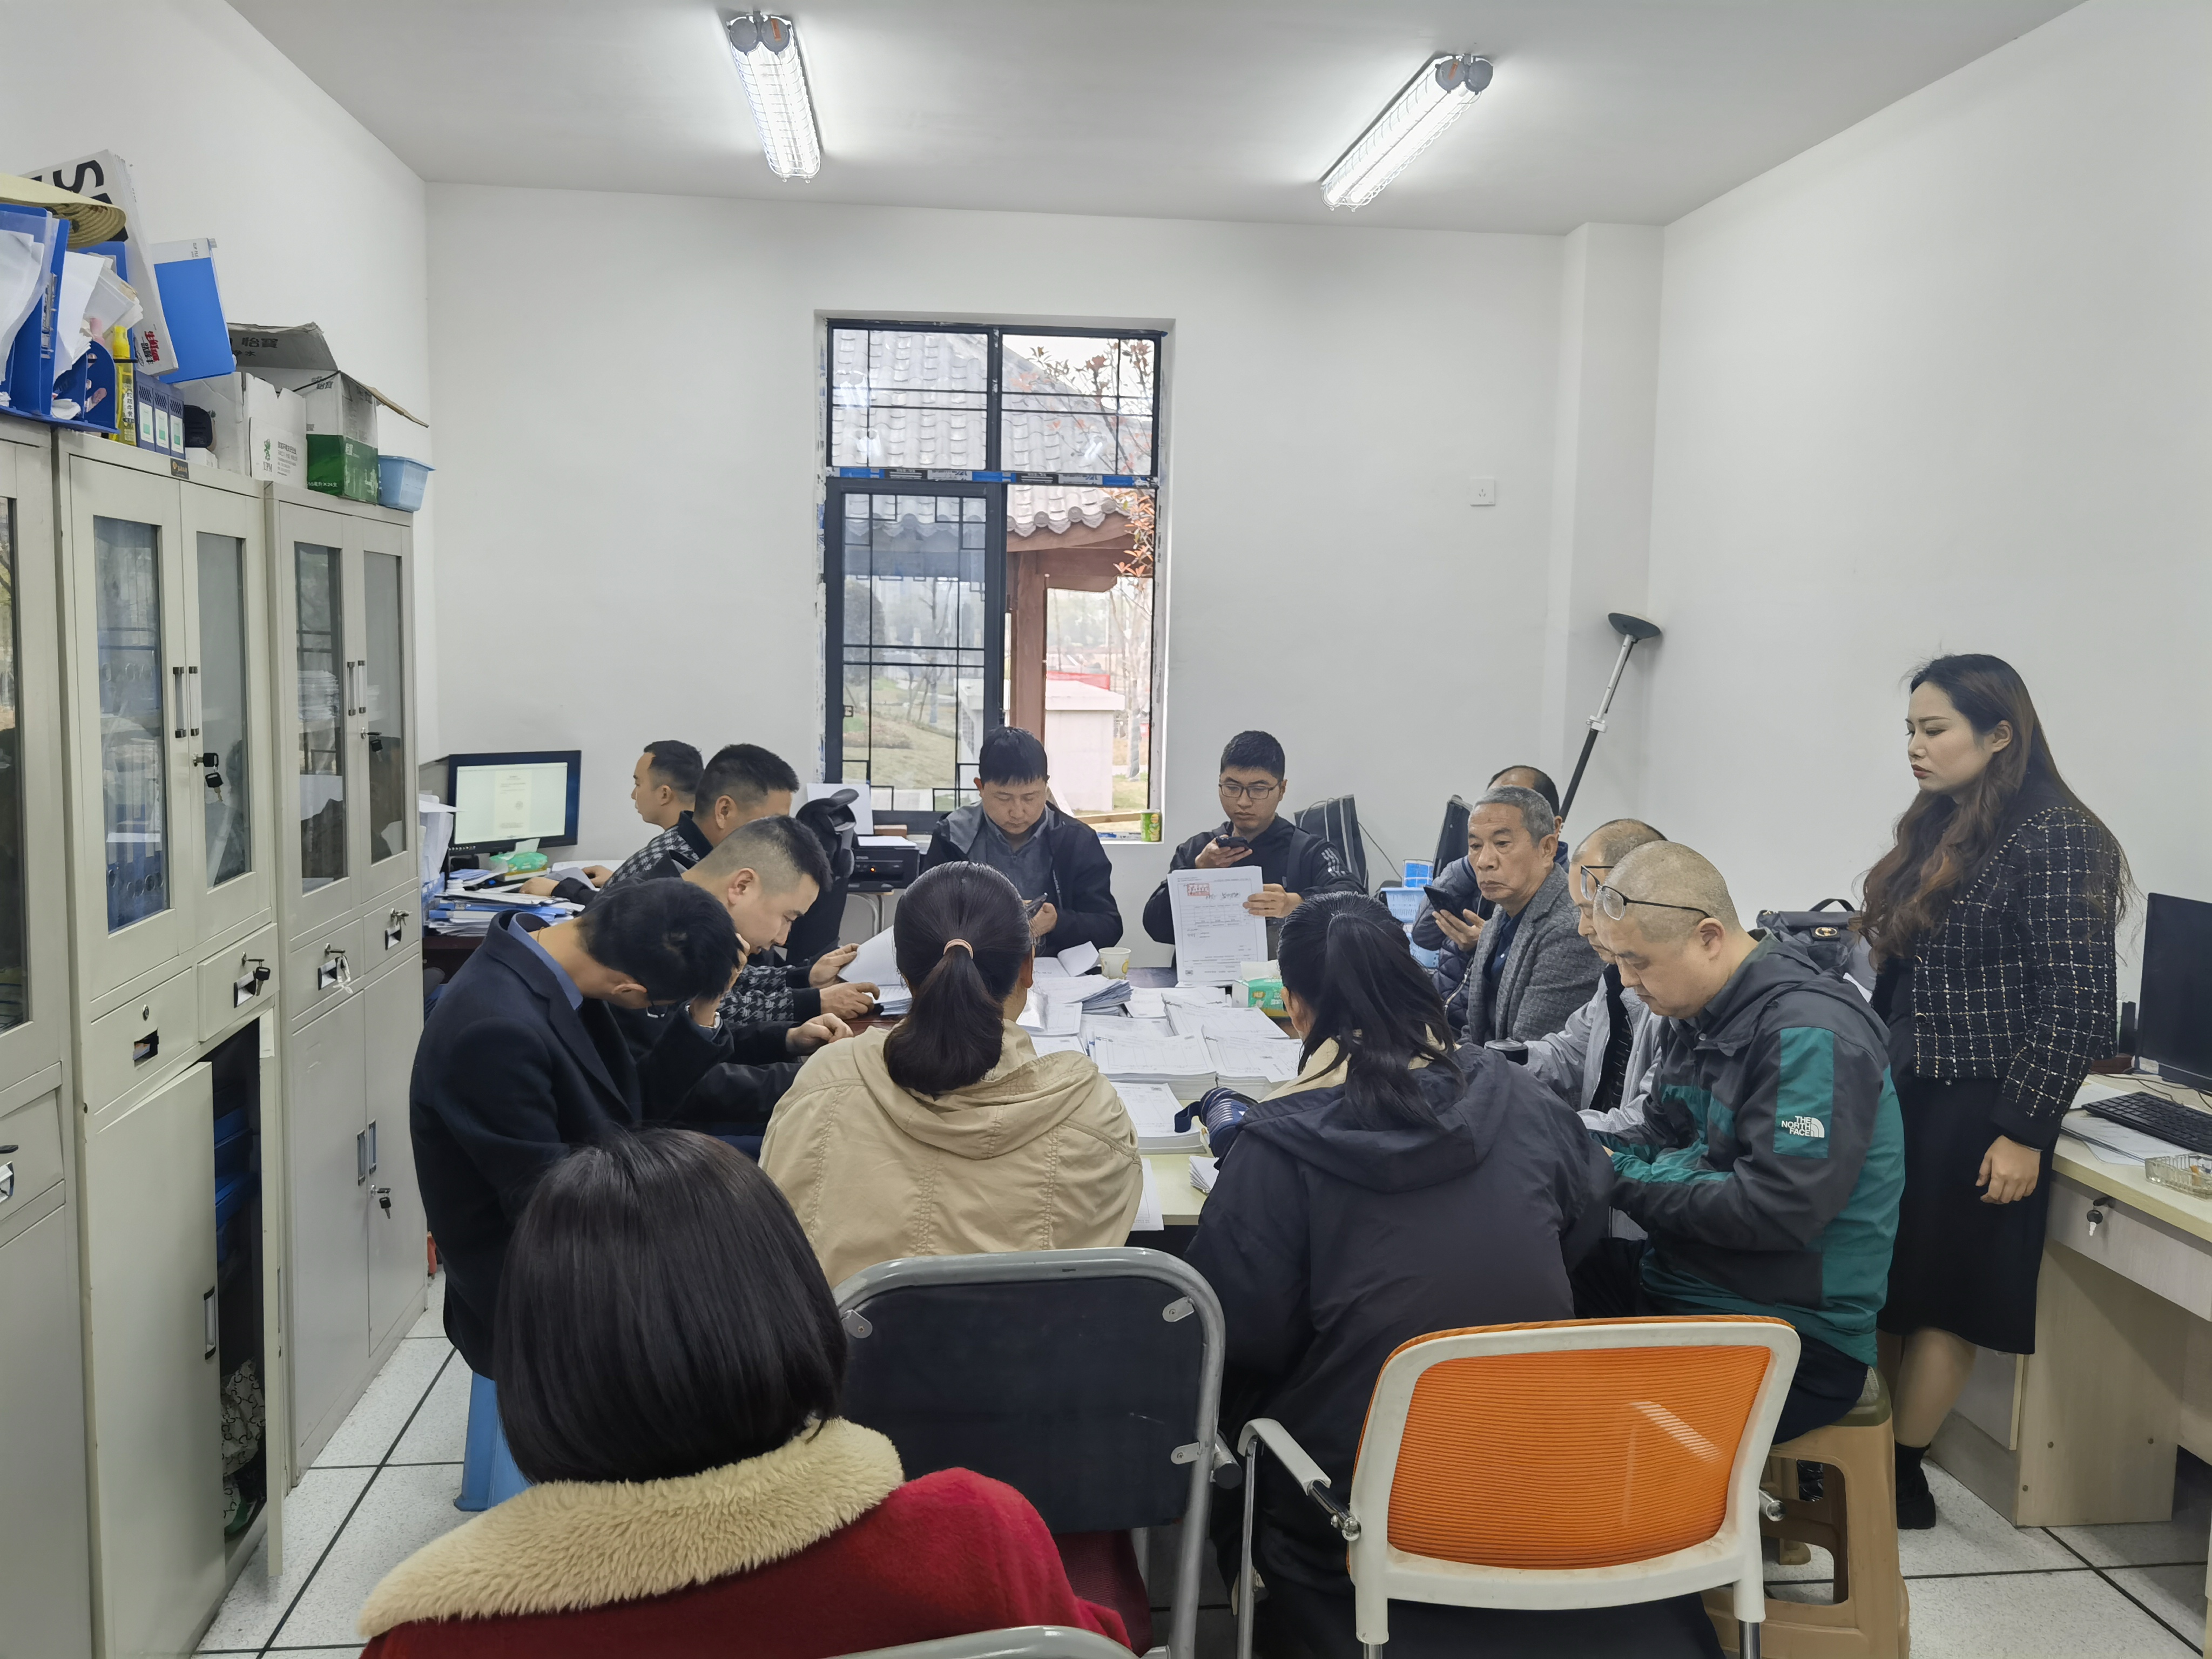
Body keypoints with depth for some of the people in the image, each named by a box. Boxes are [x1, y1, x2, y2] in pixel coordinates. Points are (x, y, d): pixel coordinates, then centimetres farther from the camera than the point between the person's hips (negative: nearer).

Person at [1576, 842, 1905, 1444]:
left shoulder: (1811, 1034, -20)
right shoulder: (1694, 1012, 10)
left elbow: (1775, 1210, -26)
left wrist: (1625, 1181, -17)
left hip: (1796, 1335, -9)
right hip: (1677, 1280, 9)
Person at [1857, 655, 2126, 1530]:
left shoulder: (2053, 838, -13)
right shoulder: (1936, 831, 9)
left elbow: (2076, 1004, -16)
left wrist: (2023, 1132, -17)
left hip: (1978, 1113, -7)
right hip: (1903, 1097, 7)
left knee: (1942, 1297, 5)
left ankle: (1902, 1474, 17)